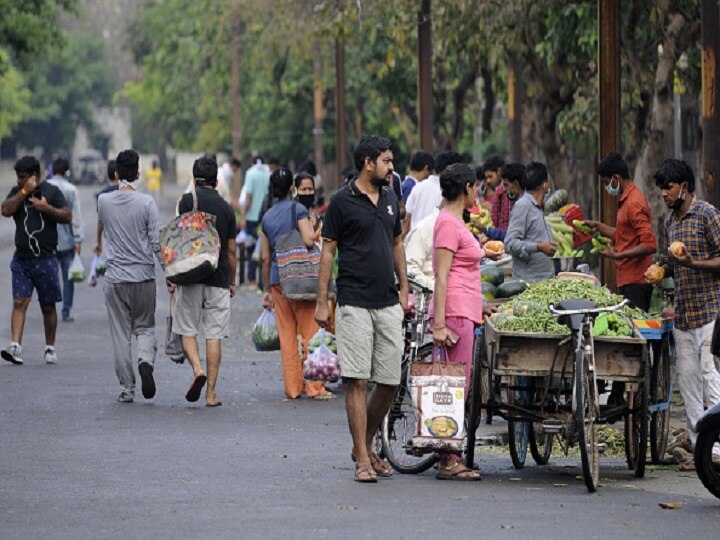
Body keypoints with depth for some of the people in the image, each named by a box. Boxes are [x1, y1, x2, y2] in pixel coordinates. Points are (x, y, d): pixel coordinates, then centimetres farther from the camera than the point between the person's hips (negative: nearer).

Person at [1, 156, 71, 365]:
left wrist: (47, 208, -17)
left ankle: (50, 348, 18)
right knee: (19, 302, -10)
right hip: (21, 259, 2)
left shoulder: (51, 191, 2)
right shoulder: (17, 192, 11)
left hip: (45, 259, -2)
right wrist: (24, 192, -10)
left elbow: (67, 216, -3)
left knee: (48, 306, 6)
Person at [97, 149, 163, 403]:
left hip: (115, 277, 1)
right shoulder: (146, 203, -7)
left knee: (120, 334, 6)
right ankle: (146, 360, -17)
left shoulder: (104, 201, 1)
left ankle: (127, 388, 4)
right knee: (145, 327, 12)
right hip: (143, 276, -1)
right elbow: (156, 242, -8)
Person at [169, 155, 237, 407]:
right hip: (219, 279, 2)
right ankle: (211, 392, 2)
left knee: (186, 329, 9)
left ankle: (197, 369, -16)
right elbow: (231, 250, 11)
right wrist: (231, 281, 23)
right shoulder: (226, 208, 7)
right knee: (214, 335, 3)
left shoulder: (188, 200, -3)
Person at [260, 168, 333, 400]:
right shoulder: (297, 209, -5)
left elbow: (265, 257, 14)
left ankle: (293, 386, 8)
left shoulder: (267, 216, 13)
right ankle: (314, 386, -3)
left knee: (287, 335, 7)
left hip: (277, 279, 6)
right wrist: (312, 229, 4)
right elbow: (309, 240, -19)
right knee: (310, 331, -1)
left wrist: (267, 289, 20)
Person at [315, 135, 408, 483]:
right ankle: (362, 460, -5)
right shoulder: (342, 202, -4)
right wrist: (322, 302, -6)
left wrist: (404, 289, 14)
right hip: (354, 304, -6)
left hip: (388, 304, 6)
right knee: (358, 382, -7)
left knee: (390, 382, 5)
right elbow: (328, 251, -2)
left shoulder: (390, 199, 13)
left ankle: (364, 446, 23)